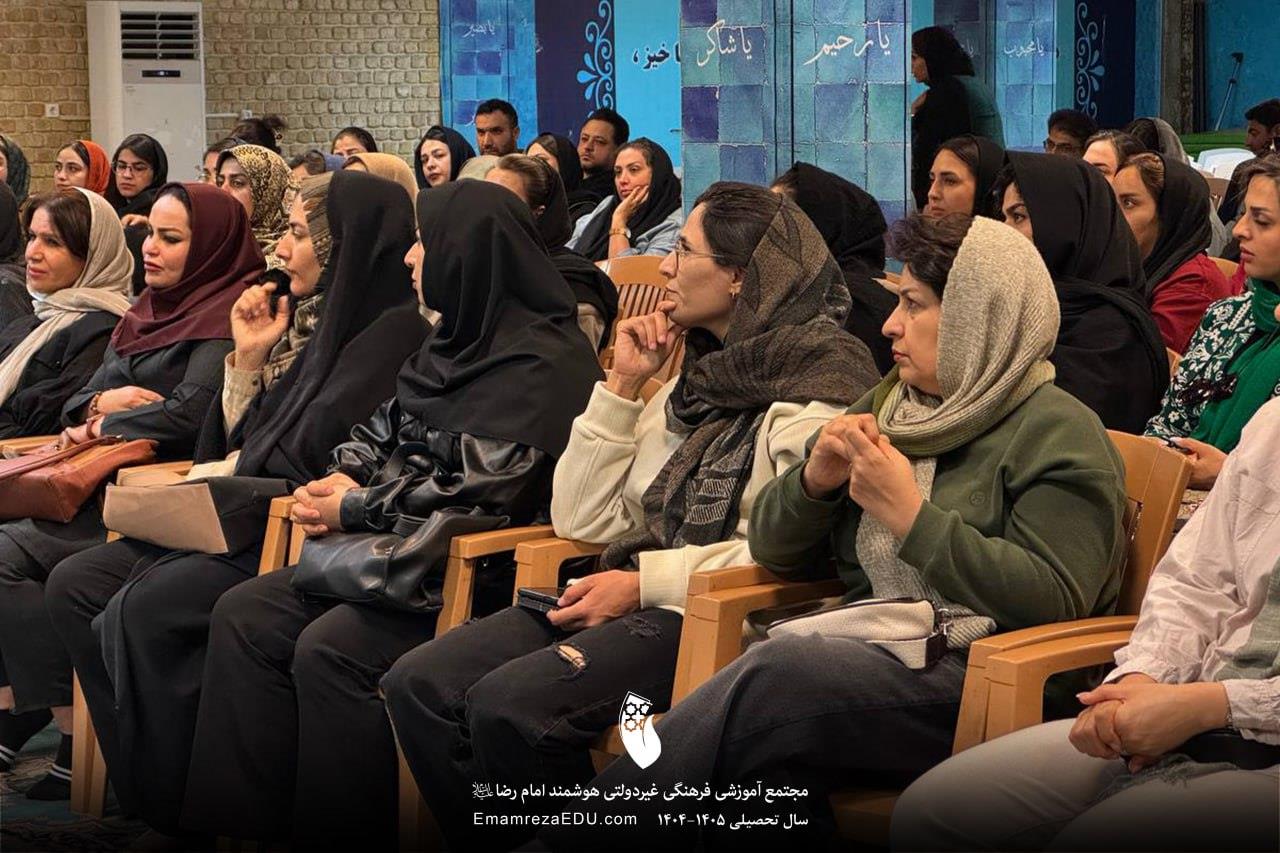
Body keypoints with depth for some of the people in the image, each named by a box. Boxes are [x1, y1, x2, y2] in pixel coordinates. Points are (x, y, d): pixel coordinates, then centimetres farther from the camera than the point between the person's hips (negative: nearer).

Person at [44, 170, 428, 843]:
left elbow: (312, 459, -17)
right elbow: (239, 446, 20)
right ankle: (134, 774, -5)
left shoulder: (395, 330, -10)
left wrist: (211, 479, -4)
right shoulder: (311, 321, 19)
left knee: (146, 607, -28)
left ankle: (178, 809, -15)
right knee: (75, 585, -5)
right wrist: (249, 359, 7)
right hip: (251, 519, 10)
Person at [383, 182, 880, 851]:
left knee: (510, 705, -29)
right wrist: (622, 386, 7)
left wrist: (647, 580, -17)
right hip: (630, 600, 8)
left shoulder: (815, 387, -6)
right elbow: (583, 519, 15)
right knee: (419, 684, -13)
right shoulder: (695, 376, 18)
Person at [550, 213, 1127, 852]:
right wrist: (815, 481, 1)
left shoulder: (1058, 433, 0)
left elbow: (1055, 600, -14)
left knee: (776, 677, -33)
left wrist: (911, 514, -13)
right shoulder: (885, 405, 22)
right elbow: (772, 550, 24)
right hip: (866, 647, 6)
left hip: (971, 678, -6)